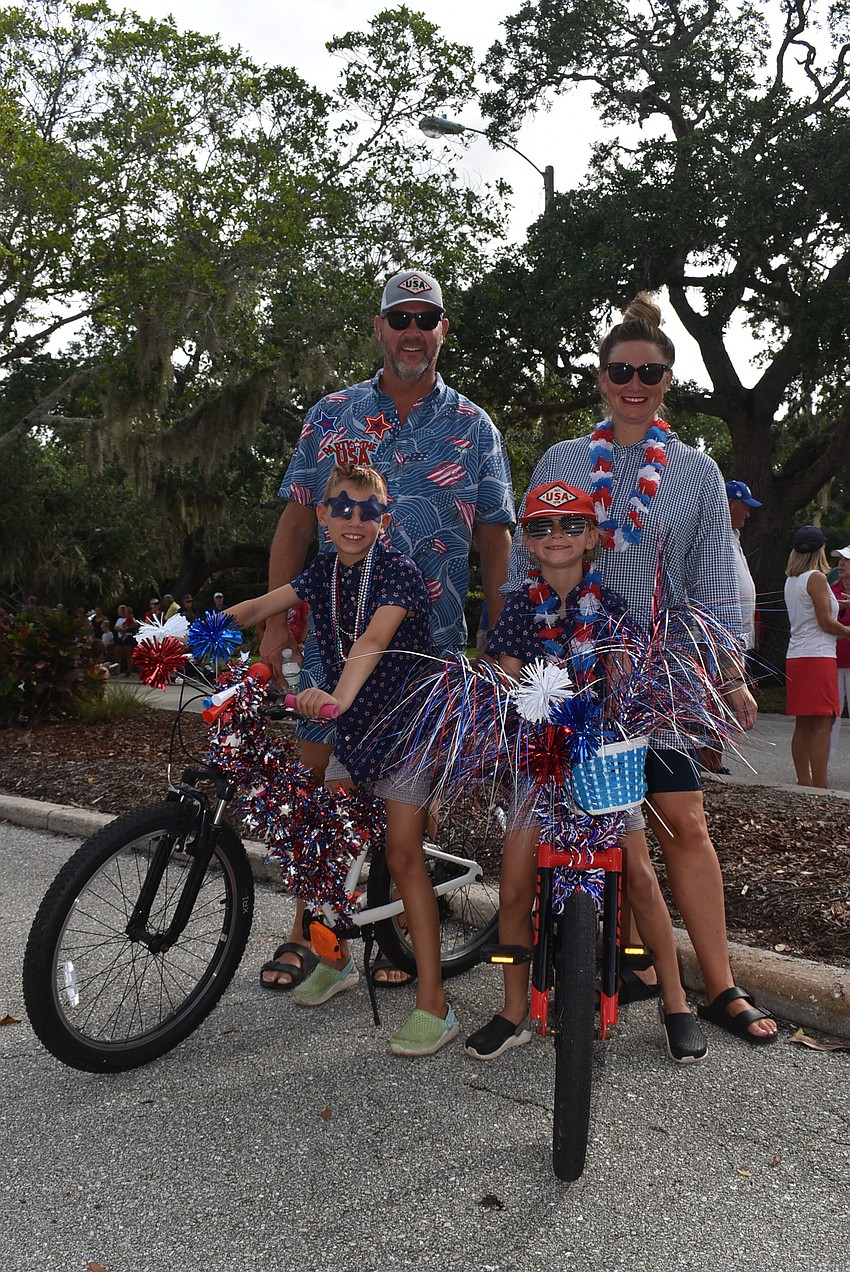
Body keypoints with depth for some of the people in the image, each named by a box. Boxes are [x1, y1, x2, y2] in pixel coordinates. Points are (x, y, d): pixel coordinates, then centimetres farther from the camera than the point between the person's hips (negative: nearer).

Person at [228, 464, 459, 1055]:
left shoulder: (399, 570, -17)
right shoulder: (324, 571, 3)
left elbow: (374, 638, -34)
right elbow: (259, 608, 8)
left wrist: (339, 695, -50)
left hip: (405, 724, -6)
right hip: (351, 725, 7)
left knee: (403, 855, -8)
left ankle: (433, 1003, 0)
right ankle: (338, 960, 33)